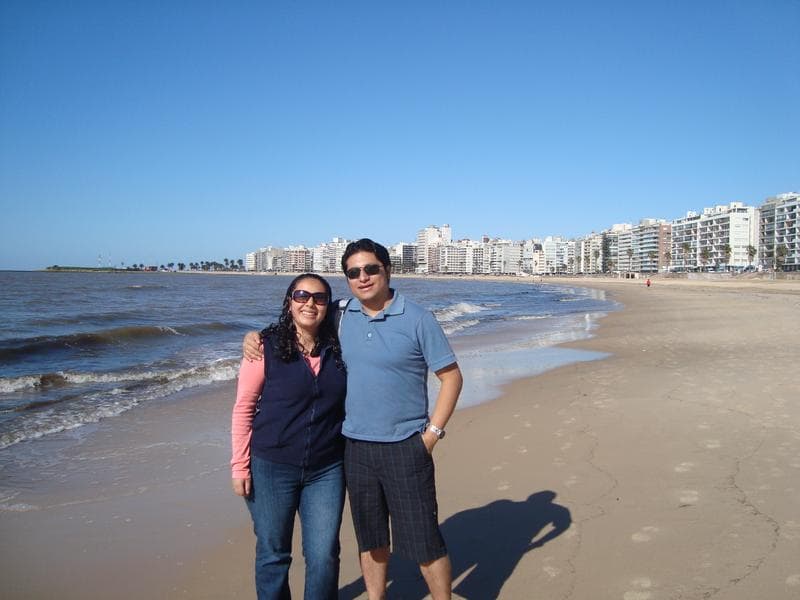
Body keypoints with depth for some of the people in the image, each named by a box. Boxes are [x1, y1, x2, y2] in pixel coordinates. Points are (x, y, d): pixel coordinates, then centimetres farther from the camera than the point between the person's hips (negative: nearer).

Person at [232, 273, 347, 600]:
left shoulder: (337, 349, 1)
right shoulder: (266, 347, -8)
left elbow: (347, 403, 11)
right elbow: (243, 408, -5)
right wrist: (239, 464, -7)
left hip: (327, 470, 2)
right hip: (272, 468, -2)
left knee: (324, 556, 5)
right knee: (273, 553, 12)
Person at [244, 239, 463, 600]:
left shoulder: (417, 319, -8)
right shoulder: (340, 317, 2)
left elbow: (451, 376, -4)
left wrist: (432, 432, -9)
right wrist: (256, 337, -1)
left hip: (405, 448, -4)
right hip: (355, 447, 4)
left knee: (423, 541, 4)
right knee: (370, 538, 18)